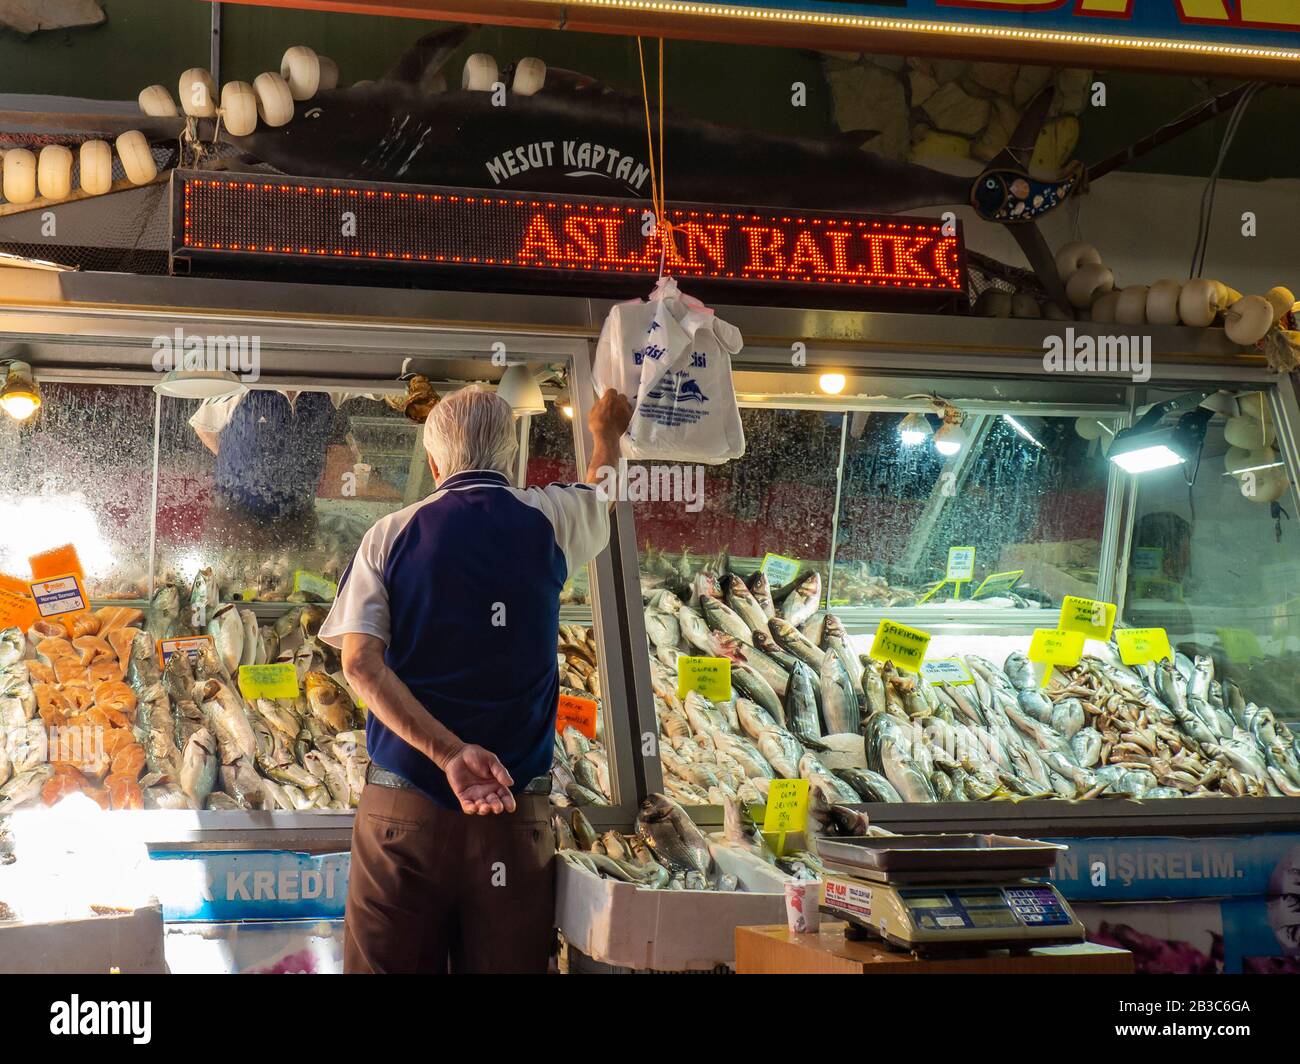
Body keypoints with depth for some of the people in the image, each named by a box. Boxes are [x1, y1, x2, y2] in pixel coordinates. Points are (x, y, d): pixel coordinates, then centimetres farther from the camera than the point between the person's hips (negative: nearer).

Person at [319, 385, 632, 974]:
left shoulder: (389, 536, 4)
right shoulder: (548, 520, 4)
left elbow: (360, 664, -8)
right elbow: (602, 490, 28)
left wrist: (447, 751, -15)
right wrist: (606, 430, 49)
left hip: (402, 803, 1)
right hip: (515, 810, 0)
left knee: (391, 961, 7)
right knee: (506, 962, 6)